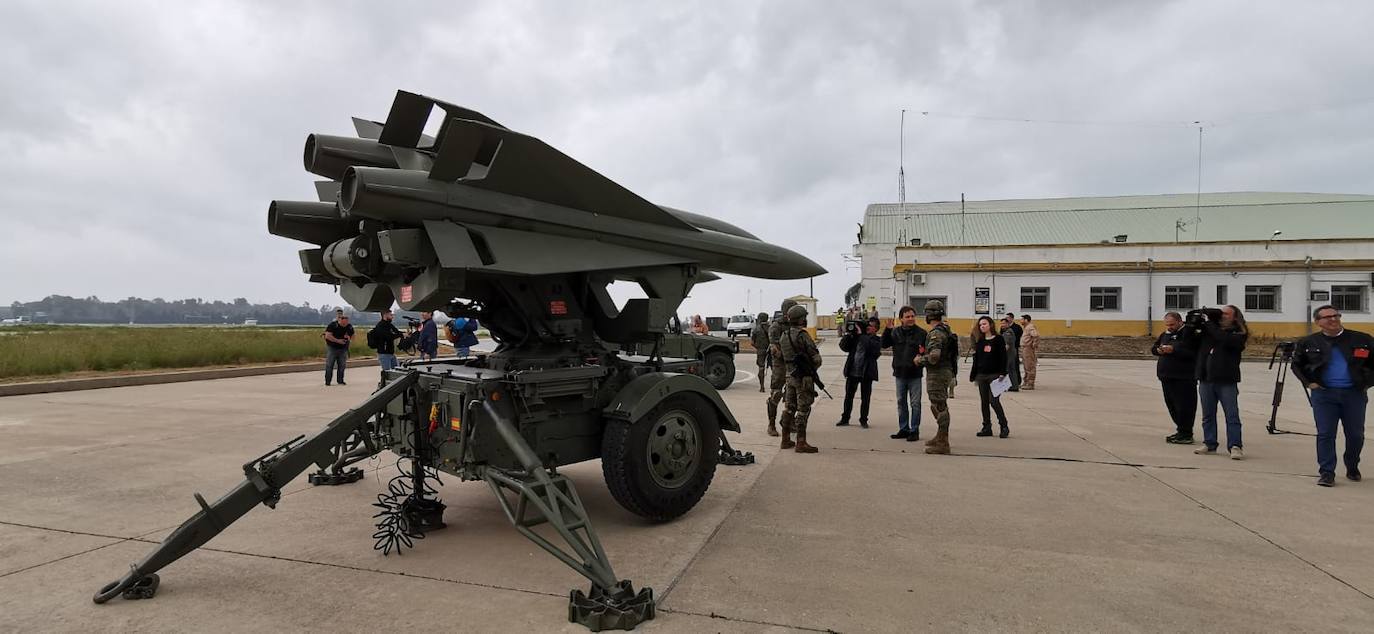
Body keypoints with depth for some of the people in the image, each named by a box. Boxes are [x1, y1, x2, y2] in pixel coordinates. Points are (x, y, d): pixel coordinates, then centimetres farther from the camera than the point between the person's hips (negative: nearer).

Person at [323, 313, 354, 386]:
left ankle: (340, 381, 14)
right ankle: (327, 381, 4)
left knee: (342, 366, 5)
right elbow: (328, 336, -18)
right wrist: (338, 341, -24)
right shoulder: (333, 325, -12)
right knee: (329, 365, -3)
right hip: (332, 348, -4)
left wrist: (349, 339, -10)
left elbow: (352, 336, 14)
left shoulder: (349, 327, 2)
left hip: (343, 349, 4)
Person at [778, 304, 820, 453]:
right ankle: (801, 443, -2)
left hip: (790, 375, 8)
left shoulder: (784, 335, 7)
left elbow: (780, 353, 16)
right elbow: (815, 357, -16)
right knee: (803, 410, -3)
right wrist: (813, 368, 3)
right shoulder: (802, 335, -18)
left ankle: (786, 440, 20)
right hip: (803, 377, -8)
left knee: (789, 407, 14)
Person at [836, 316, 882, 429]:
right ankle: (845, 419, 20)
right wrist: (849, 334, -7)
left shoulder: (877, 340, -1)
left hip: (866, 373, -3)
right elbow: (843, 346, 5)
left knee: (865, 398, 6)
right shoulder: (856, 337, 7)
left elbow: (871, 347, -23)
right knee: (848, 396, 10)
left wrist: (861, 334, -20)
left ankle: (863, 420, 18)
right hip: (852, 371, 3)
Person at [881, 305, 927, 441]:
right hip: (900, 374, 4)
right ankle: (903, 429, 23)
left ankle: (914, 431, 10)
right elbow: (884, 344, -2)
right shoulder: (895, 332, 4)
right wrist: (888, 329, -12)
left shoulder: (921, 333, -5)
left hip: (915, 375, -4)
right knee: (901, 403, 12)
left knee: (915, 404, 1)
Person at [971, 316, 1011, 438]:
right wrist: (973, 376, 11)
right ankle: (987, 428, 14)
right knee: (984, 402, 7)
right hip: (981, 375, 5)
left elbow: (1003, 358, -6)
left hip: (994, 375, -5)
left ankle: (1004, 427, 3)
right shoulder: (980, 341, 11)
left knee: (994, 401, -10)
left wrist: (1002, 373, -16)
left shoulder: (999, 339, -3)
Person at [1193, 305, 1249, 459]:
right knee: (1208, 415, 10)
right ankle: (1209, 444, 17)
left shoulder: (1238, 334, -1)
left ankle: (1235, 446, -2)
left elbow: (1225, 339, -22)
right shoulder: (1208, 329, 11)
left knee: (1232, 415, -4)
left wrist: (1210, 324, -12)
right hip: (1206, 380, 4)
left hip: (1227, 381, -4)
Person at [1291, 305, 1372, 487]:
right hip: (1323, 393, 0)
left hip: (1355, 393, 1)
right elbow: (1296, 365, 16)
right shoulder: (1309, 343, 4)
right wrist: (1308, 382, 4)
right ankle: (1326, 473, 0)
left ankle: (1352, 469, 29)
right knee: (1325, 434, -3)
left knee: (1355, 434, 9)